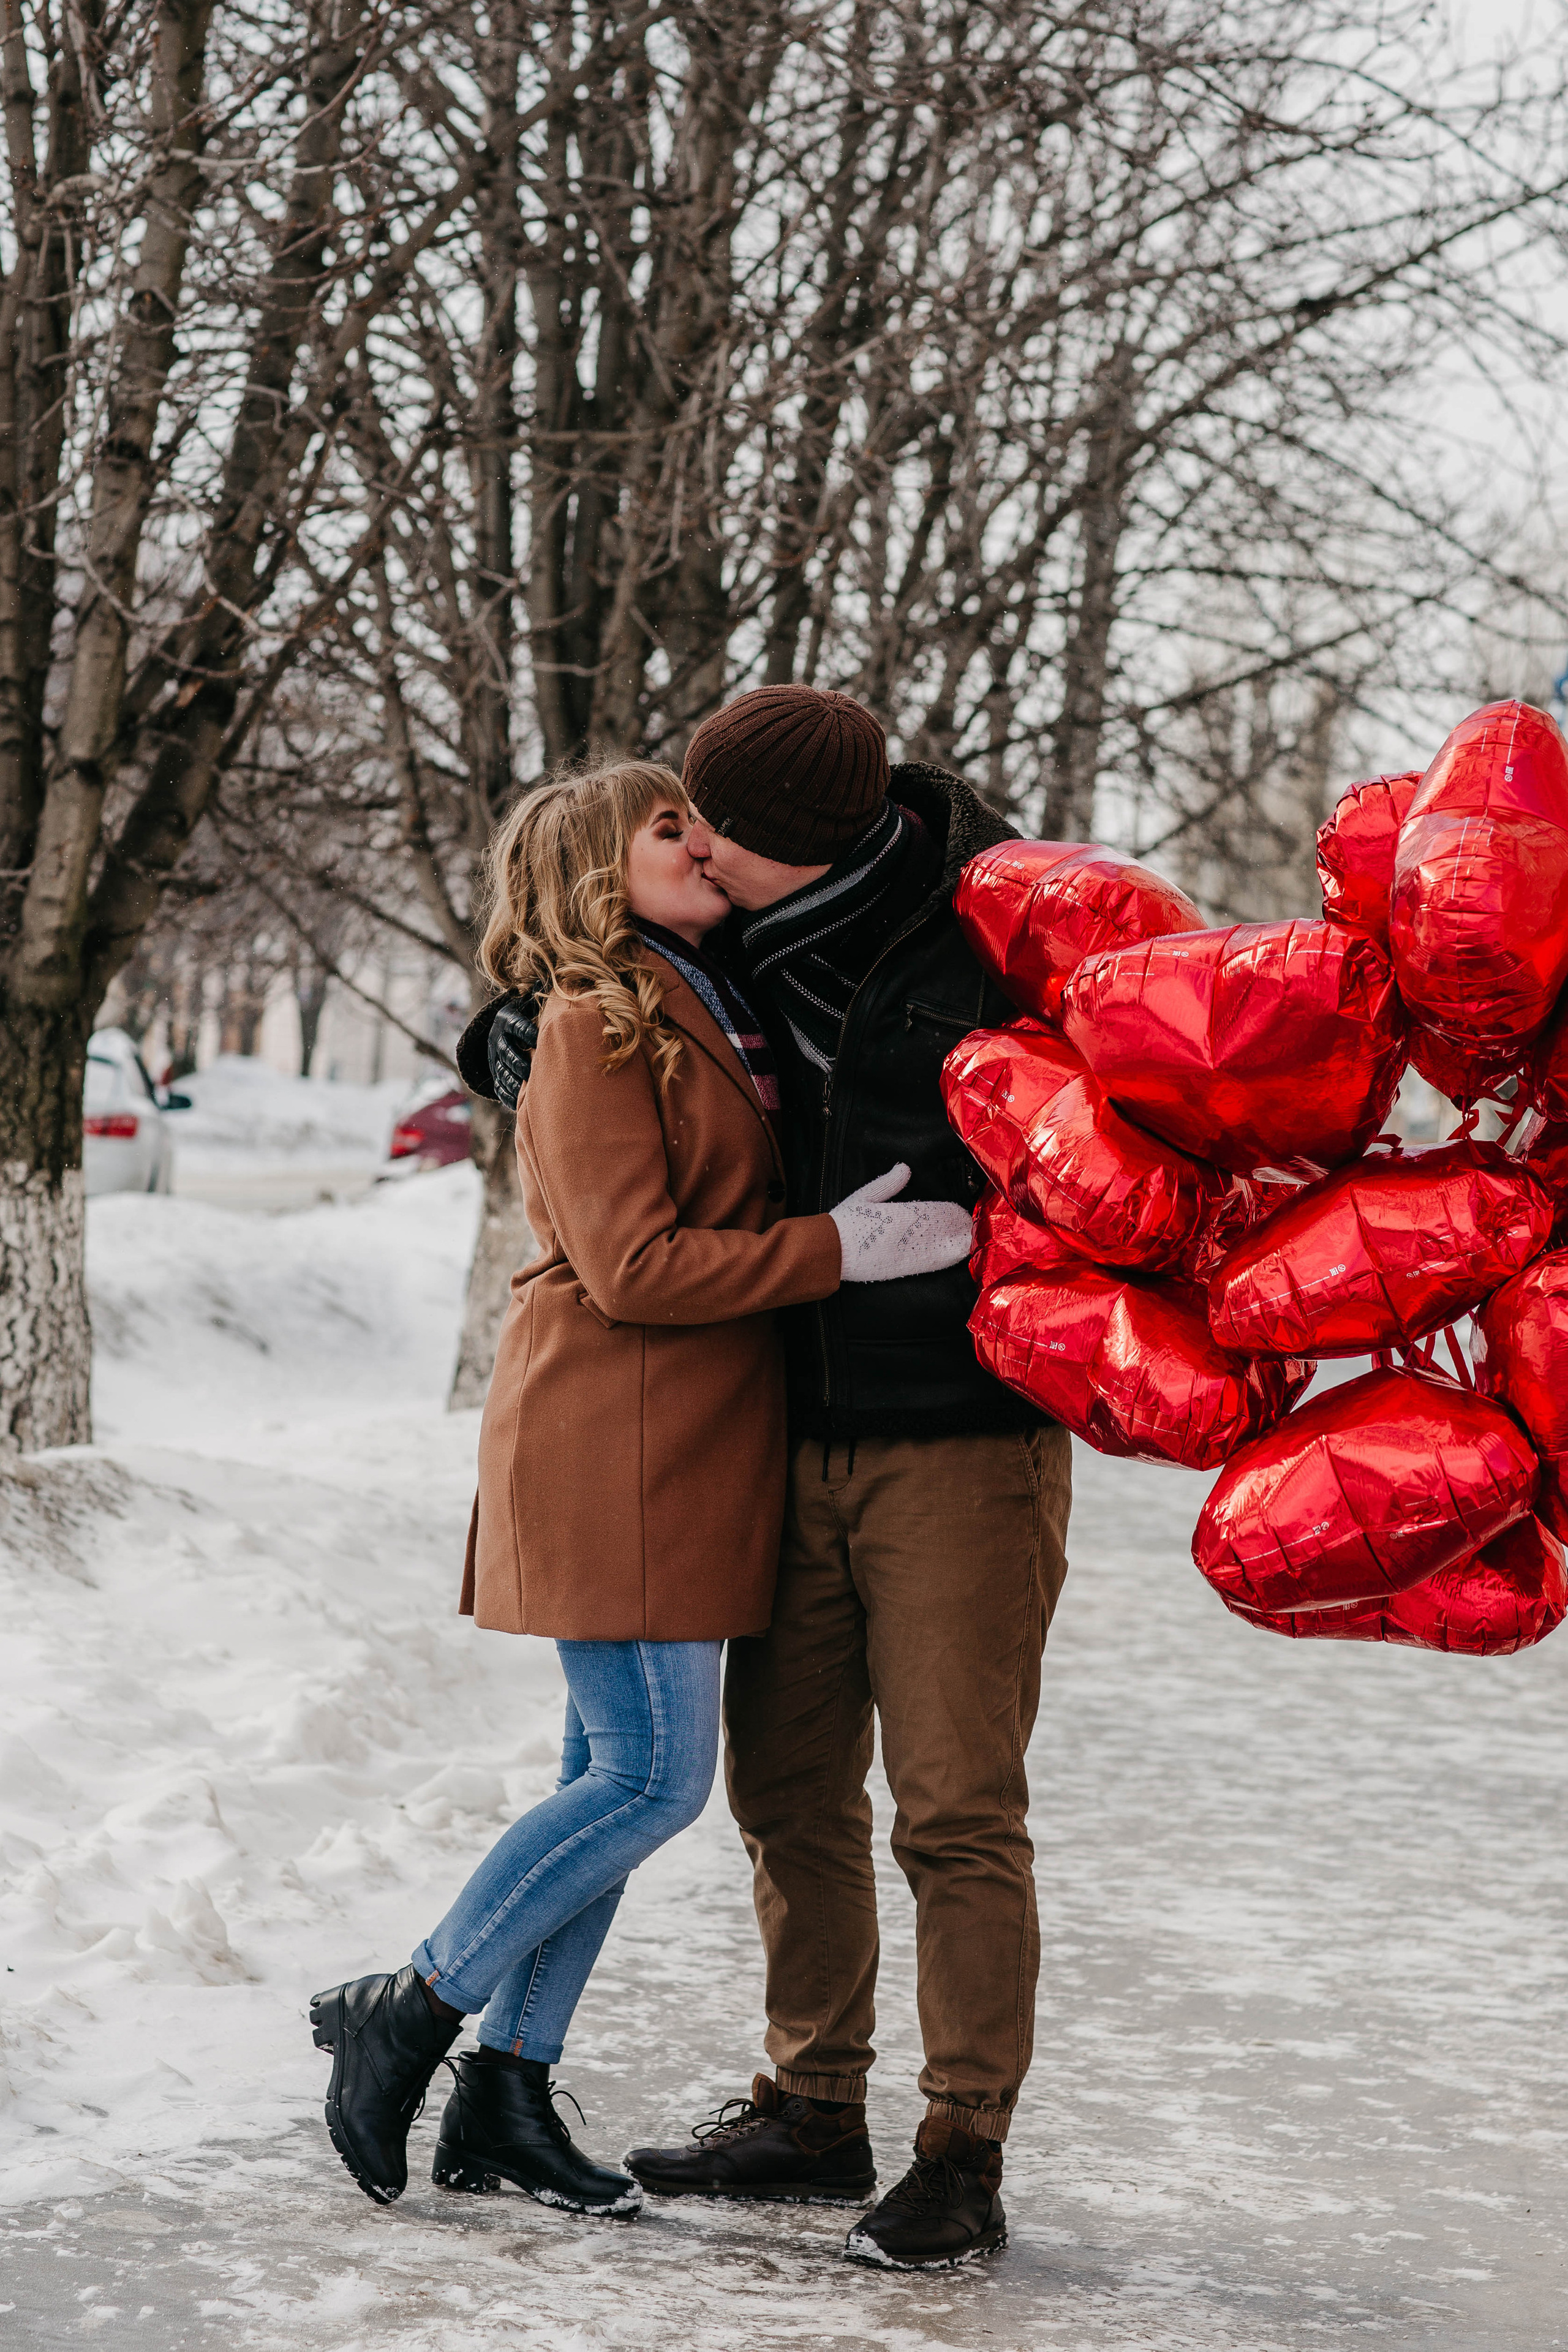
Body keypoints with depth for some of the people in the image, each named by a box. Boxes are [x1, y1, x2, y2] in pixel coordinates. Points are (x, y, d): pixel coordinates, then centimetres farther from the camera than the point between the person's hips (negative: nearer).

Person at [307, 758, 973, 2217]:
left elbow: (731, 1225, 21)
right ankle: (403, 2015, 2)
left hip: (694, 1443, 9)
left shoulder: (712, 1015, 17)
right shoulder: (593, 1025, -10)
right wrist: (837, 1250, -16)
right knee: (654, 1776, -10)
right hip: (610, 1441, -9)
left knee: (617, 1776, 8)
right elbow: (633, 1267, -16)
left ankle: (506, 2095, 14)